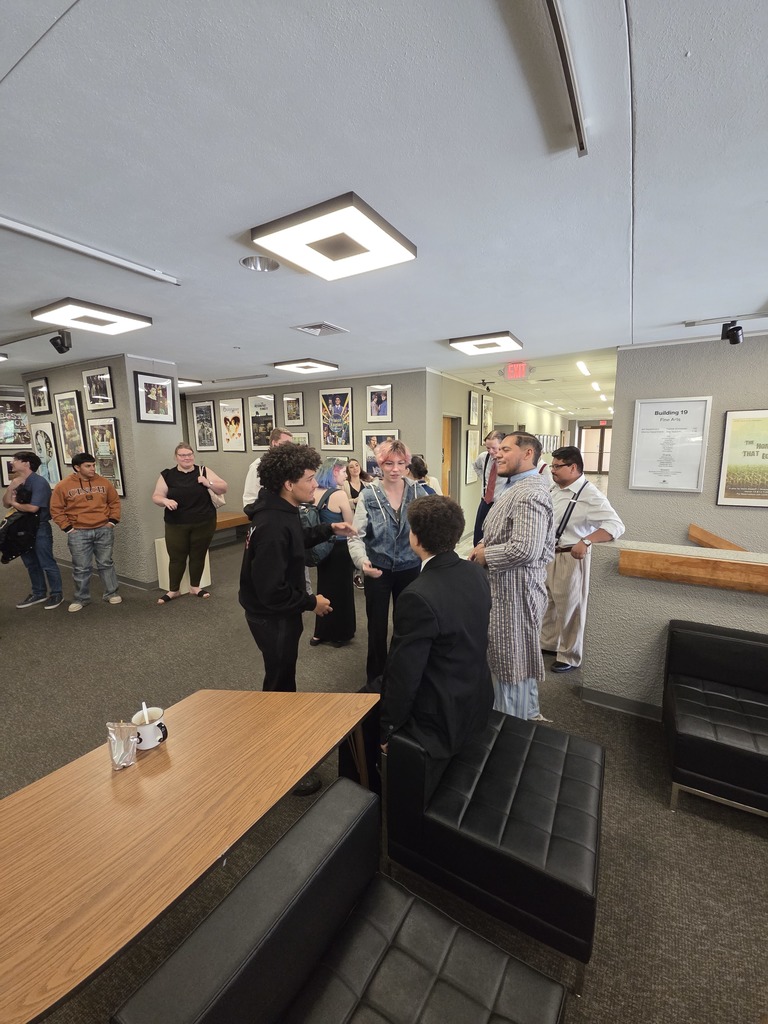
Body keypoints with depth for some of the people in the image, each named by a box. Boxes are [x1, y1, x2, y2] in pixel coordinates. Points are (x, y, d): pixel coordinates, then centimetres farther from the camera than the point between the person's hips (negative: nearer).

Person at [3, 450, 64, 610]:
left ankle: (56, 594, 13)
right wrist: (11, 487, -9)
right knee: (31, 564, 16)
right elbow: (6, 504, 6)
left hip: (40, 529, -9)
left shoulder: (39, 482, -16)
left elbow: (33, 507, -23)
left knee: (47, 563, 0)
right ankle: (39, 593, 28)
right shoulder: (18, 482, 10)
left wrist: (15, 504, -4)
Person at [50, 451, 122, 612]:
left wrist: (113, 521, 3)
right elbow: (56, 510, 1)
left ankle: (111, 593, 19)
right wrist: (67, 528, -5)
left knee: (106, 563, 9)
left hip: (104, 530, 2)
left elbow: (115, 502, 12)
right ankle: (81, 599, 18)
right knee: (81, 568, 5)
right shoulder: (63, 486, -3)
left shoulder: (103, 482, 4)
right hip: (78, 533, -1)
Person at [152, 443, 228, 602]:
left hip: (203, 523, 0)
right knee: (176, 557, 6)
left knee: (198, 555, 10)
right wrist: (165, 500, -17)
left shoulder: (203, 471, 2)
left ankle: (195, 587, 28)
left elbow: (223, 488, 1)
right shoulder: (167, 475, 2)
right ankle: (173, 590, 23)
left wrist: (208, 483, -16)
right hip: (176, 525, 0)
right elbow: (156, 496, 4)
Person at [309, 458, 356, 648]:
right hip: (339, 547, -7)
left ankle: (321, 633, 27)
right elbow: (351, 525, -13)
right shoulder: (339, 494, -20)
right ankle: (339, 634, 23)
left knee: (324, 587, 18)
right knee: (340, 590, 9)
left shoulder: (315, 492, 1)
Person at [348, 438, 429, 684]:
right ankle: (375, 677, 34)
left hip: (409, 568, 2)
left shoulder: (418, 492, -3)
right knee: (377, 626, 12)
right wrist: (362, 561, -32)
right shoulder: (368, 495, -9)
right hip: (378, 569, -1)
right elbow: (356, 535, -15)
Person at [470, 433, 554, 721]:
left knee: (512, 664, 6)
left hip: (516, 591, -11)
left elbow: (524, 549, -32)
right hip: (506, 588, 11)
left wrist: (485, 554, -17)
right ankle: (528, 715, 42)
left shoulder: (530, 493, -21)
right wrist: (486, 545, 3)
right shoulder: (518, 489, 13)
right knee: (510, 660, 23)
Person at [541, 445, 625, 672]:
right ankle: (549, 643, 41)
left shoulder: (590, 495, -19)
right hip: (547, 554, 8)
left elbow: (616, 526, -27)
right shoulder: (554, 490, 6)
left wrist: (586, 541, -38)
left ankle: (569, 657, 27)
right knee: (547, 603, 21)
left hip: (570, 558, -8)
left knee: (569, 608, 8)